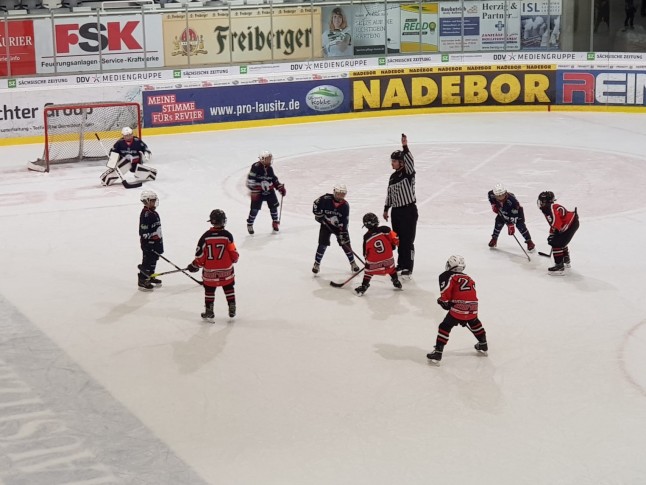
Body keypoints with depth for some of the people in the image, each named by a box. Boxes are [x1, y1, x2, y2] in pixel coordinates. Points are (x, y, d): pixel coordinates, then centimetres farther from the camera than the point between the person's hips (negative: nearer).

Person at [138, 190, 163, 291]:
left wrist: (159, 240, 25)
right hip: (148, 242, -10)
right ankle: (142, 280, 1)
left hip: (156, 242, 10)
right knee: (147, 261, -5)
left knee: (154, 259, 19)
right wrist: (146, 243, -22)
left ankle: (150, 277, 34)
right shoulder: (145, 214, -20)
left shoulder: (154, 212, 11)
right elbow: (144, 231, -22)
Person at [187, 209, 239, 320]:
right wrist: (235, 258, 15)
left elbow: (200, 254, -7)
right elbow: (233, 253, -8)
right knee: (229, 289, 16)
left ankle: (209, 311, 16)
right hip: (226, 270, 0)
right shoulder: (227, 235, -12)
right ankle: (232, 309, 17)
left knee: (209, 290, 14)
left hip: (209, 270, 0)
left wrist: (195, 265, 8)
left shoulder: (206, 236, -10)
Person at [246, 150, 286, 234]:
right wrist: (254, 191, -23)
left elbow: (274, 179, 18)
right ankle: (249, 224, 10)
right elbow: (250, 180, -20)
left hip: (269, 190, 6)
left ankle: (275, 222, 26)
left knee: (273, 206, 6)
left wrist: (280, 187, 12)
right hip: (258, 191, -6)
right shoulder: (256, 167, -17)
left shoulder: (270, 168, 6)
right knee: (254, 208, -6)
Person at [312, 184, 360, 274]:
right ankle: (317, 263, 9)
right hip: (326, 225, -1)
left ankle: (353, 263, 18)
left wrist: (343, 232, -20)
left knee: (345, 244, 1)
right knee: (323, 244, -8)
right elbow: (316, 204, -5)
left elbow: (345, 221, -15)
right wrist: (319, 215, -11)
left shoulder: (345, 205, -16)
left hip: (339, 226, 1)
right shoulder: (326, 199, -21)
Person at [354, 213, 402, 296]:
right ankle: (396, 283, 35)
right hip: (388, 258, 1)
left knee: (369, 270, 16)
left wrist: (366, 258, 19)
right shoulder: (385, 230, -11)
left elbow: (366, 251, 2)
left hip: (374, 261, -1)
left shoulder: (366, 237, -8)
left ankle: (363, 287, 15)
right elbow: (393, 237, -6)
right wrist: (393, 245, 13)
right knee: (391, 268, 25)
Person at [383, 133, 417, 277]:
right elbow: (390, 194, 20)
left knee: (408, 240, -4)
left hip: (409, 211, -8)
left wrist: (405, 147, -42)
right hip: (396, 211, 8)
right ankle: (401, 263, 28)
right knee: (398, 239, 15)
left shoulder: (408, 173, -10)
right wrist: (386, 209, 22)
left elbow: (409, 161, -31)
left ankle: (408, 267, 2)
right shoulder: (393, 177, 12)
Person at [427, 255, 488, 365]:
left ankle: (437, 353, -2)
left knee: (445, 327, 5)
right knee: (475, 323, 34)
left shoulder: (450, 276, 4)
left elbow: (446, 290, -11)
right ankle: (483, 345, 48)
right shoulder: (469, 279, 24)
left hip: (458, 308, -6)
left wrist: (443, 301, 6)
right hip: (472, 309, 6)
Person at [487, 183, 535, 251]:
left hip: (517, 211, -5)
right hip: (503, 211, 5)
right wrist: (493, 205, -8)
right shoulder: (491, 194, -29)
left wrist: (511, 224, -43)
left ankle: (529, 242, -1)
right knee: (498, 222, -4)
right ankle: (494, 238, 19)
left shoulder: (512, 200, -44)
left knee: (520, 226, -14)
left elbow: (513, 214, -41)